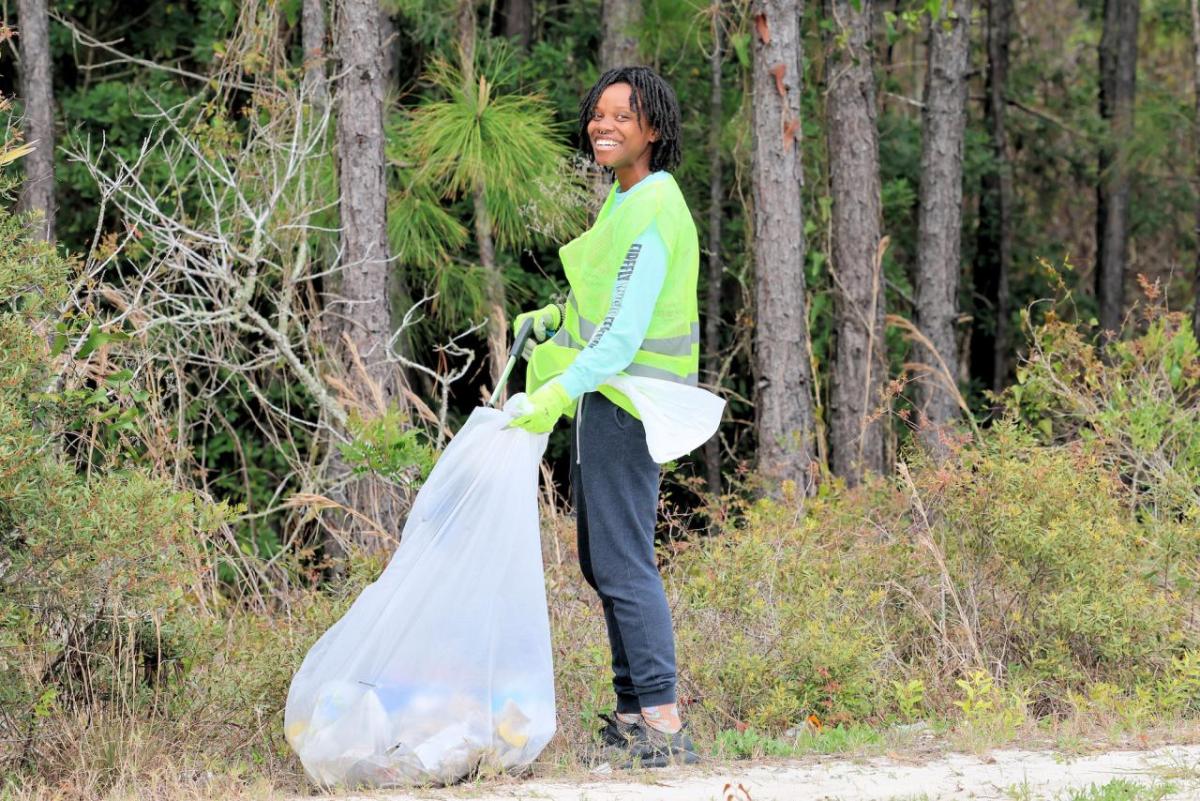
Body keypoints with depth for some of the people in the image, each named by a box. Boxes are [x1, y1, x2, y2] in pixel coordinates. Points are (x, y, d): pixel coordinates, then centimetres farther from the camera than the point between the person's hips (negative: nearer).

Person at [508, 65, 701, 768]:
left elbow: (626, 333, -25)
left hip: (624, 396, -11)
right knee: (602, 558, 14)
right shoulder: (628, 197, 12)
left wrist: (562, 390, -31)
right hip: (604, 394, 11)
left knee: (623, 560, -12)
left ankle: (664, 725, -13)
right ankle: (634, 712, 19)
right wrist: (554, 318, 18)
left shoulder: (650, 214, -19)